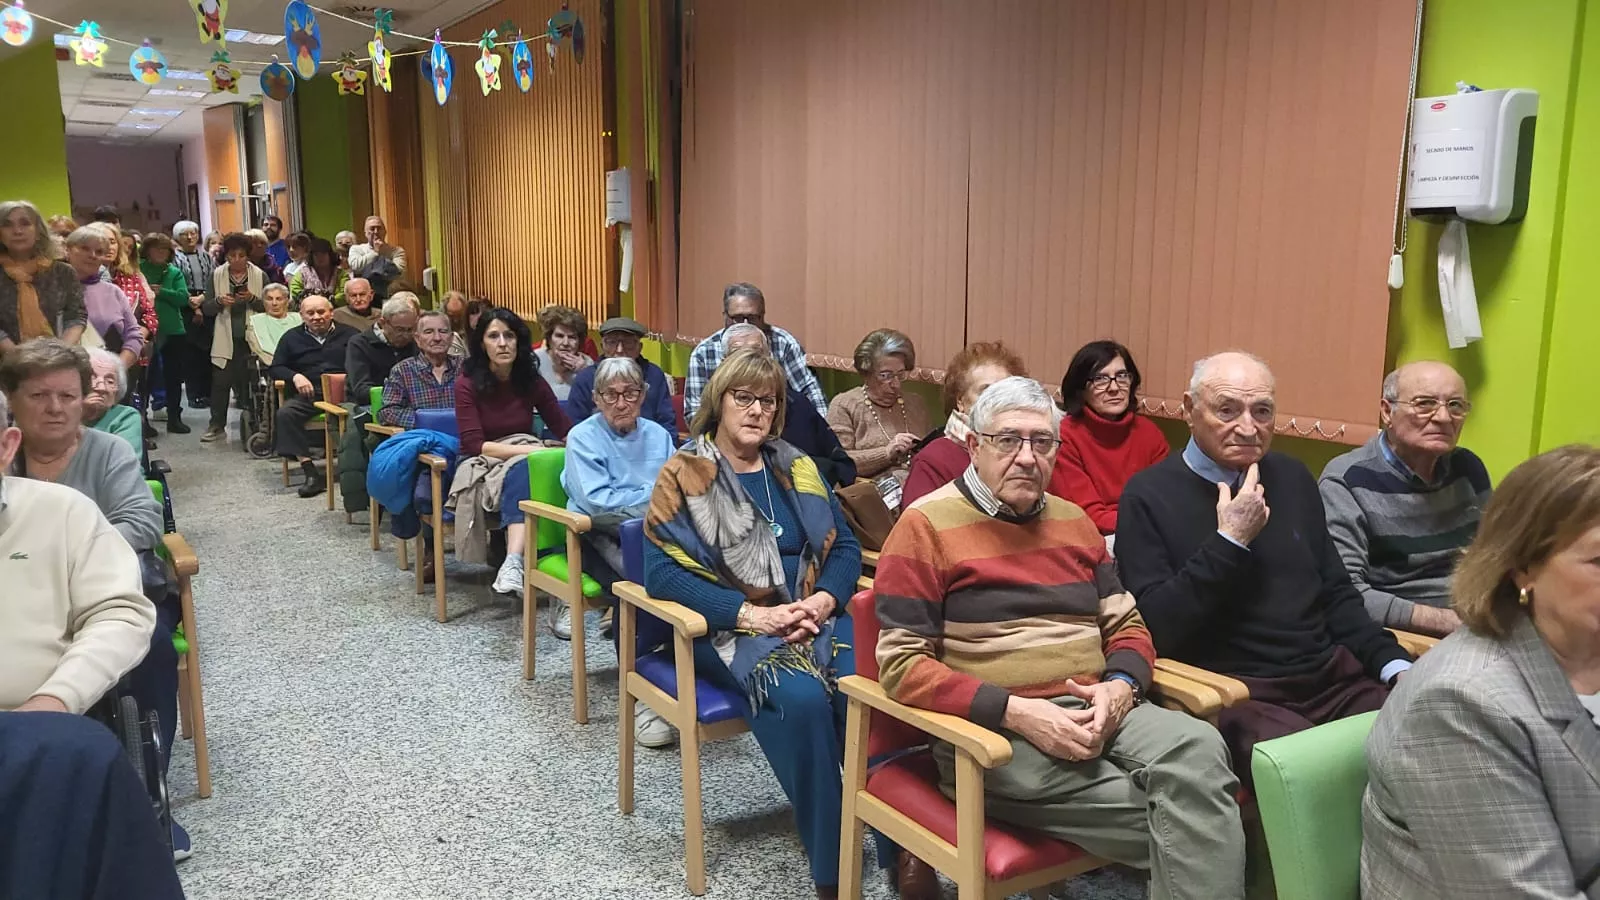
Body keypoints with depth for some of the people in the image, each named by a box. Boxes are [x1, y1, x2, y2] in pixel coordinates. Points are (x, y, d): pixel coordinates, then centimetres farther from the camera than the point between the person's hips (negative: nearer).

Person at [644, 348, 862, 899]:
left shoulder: (797, 468, 14)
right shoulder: (682, 475, 0)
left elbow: (844, 547, 11)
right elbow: (663, 572, -10)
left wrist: (822, 602, -11)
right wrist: (751, 614, -19)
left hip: (814, 618, 4)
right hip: (727, 628, -4)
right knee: (801, 698, -33)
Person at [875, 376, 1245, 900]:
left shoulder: (1074, 521, 17)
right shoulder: (926, 525, -3)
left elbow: (1128, 627, 19)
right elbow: (903, 665, -9)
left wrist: (1121, 686, -6)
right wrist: (1016, 711, -19)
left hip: (1092, 713, 6)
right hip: (991, 732, -6)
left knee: (1198, 748, -27)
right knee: (1180, 817, -24)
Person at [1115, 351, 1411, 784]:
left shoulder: (1291, 477, 16)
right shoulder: (1149, 495, -3)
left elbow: (1337, 593, 22)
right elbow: (1156, 627, -11)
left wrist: (1393, 664, 6)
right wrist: (1229, 541, -14)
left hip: (1330, 674, 7)